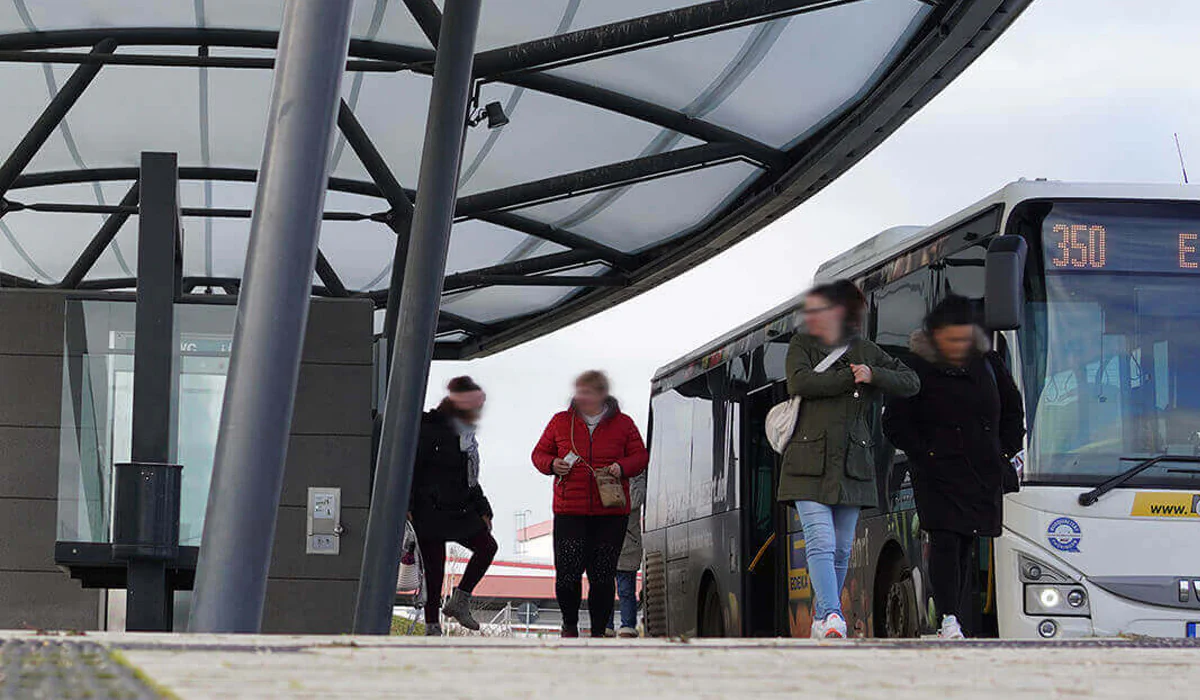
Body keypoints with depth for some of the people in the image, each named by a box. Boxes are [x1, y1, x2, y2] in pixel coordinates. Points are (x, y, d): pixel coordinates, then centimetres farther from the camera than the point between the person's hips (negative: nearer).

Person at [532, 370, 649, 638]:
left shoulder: (622, 424, 8)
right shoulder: (561, 422, 9)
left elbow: (640, 456, 11)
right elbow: (539, 453, 16)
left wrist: (621, 468, -9)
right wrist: (552, 464, -6)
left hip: (611, 513, 0)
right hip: (569, 512, 0)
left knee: (603, 576, 0)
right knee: (567, 573, -7)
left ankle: (599, 631, 11)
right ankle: (570, 624, 16)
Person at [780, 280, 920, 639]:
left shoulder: (865, 351, 13)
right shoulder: (801, 346, 8)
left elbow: (910, 382, 8)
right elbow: (800, 383, -12)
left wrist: (873, 376, -9)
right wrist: (849, 378, -10)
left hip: (852, 466, 2)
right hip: (810, 464, -2)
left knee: (841, 549, 6)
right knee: (820, 543, -15)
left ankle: (822, 618, 19)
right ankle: (832, 618, -24)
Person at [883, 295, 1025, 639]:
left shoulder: (988, 363, 8)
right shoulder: (918, 369, -5)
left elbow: (1012, 411, 20)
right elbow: (895, 424, -3)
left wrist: (1004, 453, 10)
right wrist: (925, 455, -10)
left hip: (984, 474, 4)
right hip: (939, 476, -4)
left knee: (966, 546, 6)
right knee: (945, 542, -15)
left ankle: (962, 627, 10)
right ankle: (949, 620, -14)